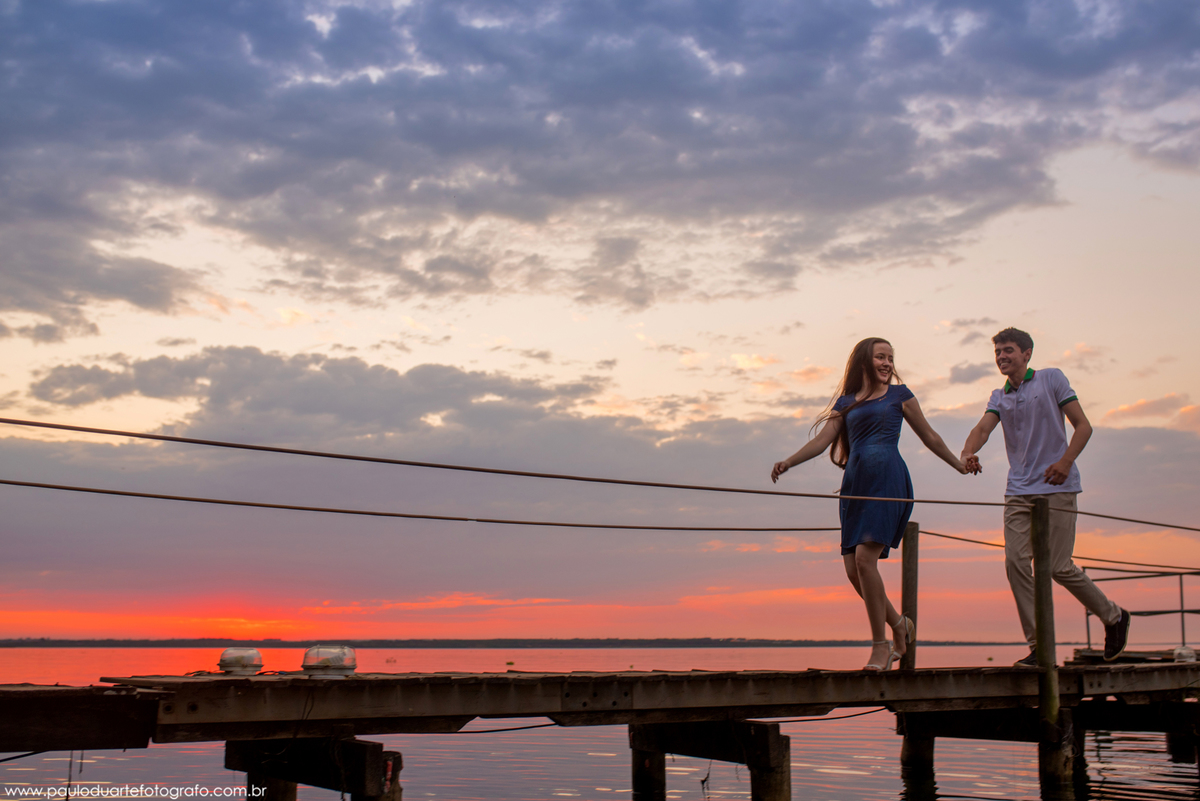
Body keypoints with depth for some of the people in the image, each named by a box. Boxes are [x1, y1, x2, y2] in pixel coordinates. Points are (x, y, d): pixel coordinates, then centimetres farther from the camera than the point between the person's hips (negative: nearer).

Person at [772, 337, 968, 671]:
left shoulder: (899, 394, 11)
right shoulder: (846, 401, 18)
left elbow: (929, 436, 20)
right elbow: (823, 439, 9)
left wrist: (959, 464, 27)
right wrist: (788, 462, -6)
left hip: (887, 480, -4)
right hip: (855, 483, 4)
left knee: (865, 558, -18)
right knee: (853, 569, -1)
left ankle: (881, 644, -8)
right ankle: (899, 624, 22)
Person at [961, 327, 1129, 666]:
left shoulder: (1051, 379, 4)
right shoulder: (999, 397, 15)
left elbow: (1083, 425, 1)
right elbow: (983, 427, -4)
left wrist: (1065, 462, -17)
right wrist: (967, 453, -27)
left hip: (1057, 488, -4)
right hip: (1019, 491, 4)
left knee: (1058, 566, -6)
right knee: (1016, 562, -8)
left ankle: (1114, 617, 18)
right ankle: (1038, 645, -1)